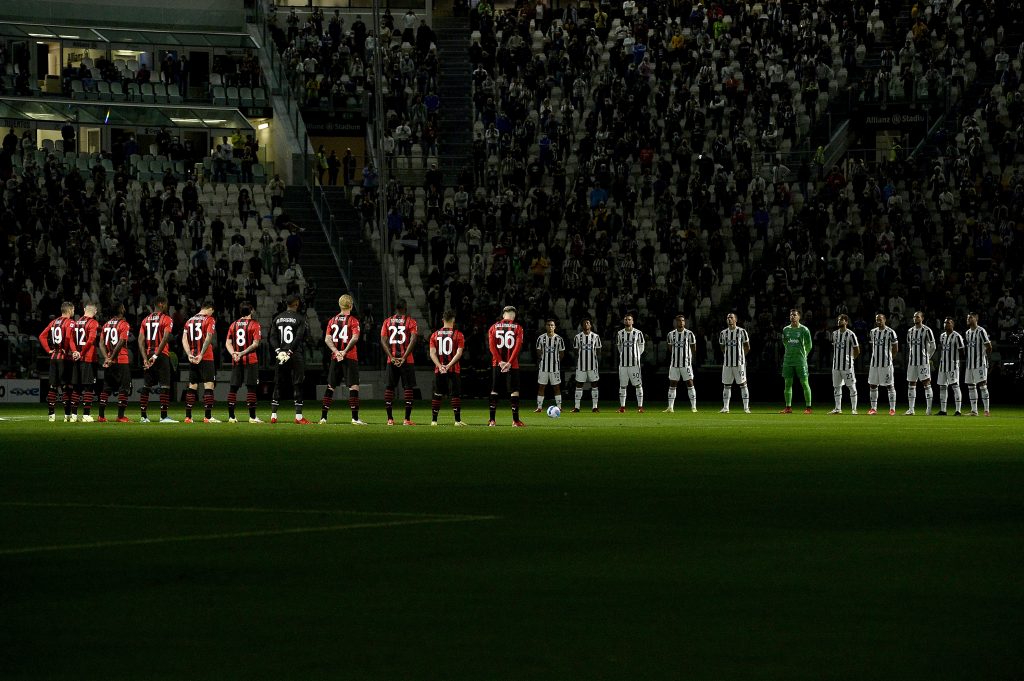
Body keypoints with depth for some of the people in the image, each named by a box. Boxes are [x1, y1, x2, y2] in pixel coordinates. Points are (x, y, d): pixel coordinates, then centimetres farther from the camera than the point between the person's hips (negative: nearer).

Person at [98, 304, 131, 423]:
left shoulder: (106, 325, 10)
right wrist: (111, 358, -14)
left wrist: (106, 358, -3)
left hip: (109, 361, 6)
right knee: (124, 388, 0)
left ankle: (101, 415, 9)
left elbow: (101, 343, 4)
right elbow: (121, 342, -16)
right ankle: (121, 416, -5)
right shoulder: (124, 324, -8)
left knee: (106, 388, 11)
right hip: (122, 361, -6)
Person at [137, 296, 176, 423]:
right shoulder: (166, 320, -4)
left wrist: (145, 358, -2)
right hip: (162, 355, -5)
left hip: (148, 355, 5)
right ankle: (163, 416, -7)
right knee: (164, 386, -3)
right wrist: (156, 356, -17)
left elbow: (141, 340, 2)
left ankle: (143, 416, 10)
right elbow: (165, 339, -16)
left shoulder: (145, 321, 11)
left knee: (146, 386, 9)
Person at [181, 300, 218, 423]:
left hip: (193, 358, 6)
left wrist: (189, 354, -2)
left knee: (192, 386, 10)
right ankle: (208, 416, -9)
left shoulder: (190, 320, 14)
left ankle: (188, 416, 10)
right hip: (206, 357, -6)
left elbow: (184, 339, 6)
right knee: (208, 385, -4)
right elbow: (208, 338, -15)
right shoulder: (209, 320, -4)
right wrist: (201, 355, -16)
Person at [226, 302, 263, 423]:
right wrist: (242, 353, -14)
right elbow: (255, 344, -12)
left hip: (236, 362, 4)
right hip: (250, 361, -4)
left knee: (233, 388, 7)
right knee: (251, 387, -2)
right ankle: (252, 416, -4)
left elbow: (228, 343, 6)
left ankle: (231, 416, 6)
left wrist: (233, 353, -6)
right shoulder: (254, 324, -3)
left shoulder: (233, 325, 11)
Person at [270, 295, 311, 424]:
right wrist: (290, 351, -12)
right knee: (297, 385, -1)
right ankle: (298, 416, -2)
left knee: (277, 385, 8)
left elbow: (273, 337, 3)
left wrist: (278, 350, -4)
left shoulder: (278, 318, 9)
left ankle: (273, 415, 8)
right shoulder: (300, 319, -5)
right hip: (296, 355, -4)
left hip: (281, 354, 4)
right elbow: (299, 337, -13)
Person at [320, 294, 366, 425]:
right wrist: (345, 351, -18)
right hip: (350, 358, -5)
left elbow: (327, 339, 1)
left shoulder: (332, 320, 10)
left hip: (335, 357, 5)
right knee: (354, 386, -4)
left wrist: (336, 351, -8)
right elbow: (355, 338, -17)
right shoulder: (353, 320, -4)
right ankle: (355, 418, -11)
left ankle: (323, 417, 9)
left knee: (330, 386, 10)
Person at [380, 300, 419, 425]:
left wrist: (391, 357, -5)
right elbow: (413, 340, -13)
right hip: (407, 361, -2)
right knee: (408, 388, 2)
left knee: (389, 388, 8)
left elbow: (383, 340, -1)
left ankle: (390, 419, 6)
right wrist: (404, 357, -14)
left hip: (391, 360, 2)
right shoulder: (411, 322, -1)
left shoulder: (387, 321, 7)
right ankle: (407, 419, -4)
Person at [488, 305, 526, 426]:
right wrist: (509, 363, -14)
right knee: (514, 391, 2)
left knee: (494, 391, 9)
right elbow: (518, 347, -11)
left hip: (497, 364, 2)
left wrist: (500, 362, -8)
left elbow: (492, 346, -4)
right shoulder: (517, 328, -1)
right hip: (512, 365, -2)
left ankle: (492, 420, 7)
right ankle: (515, 420, -3)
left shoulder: (494, 327, 5)